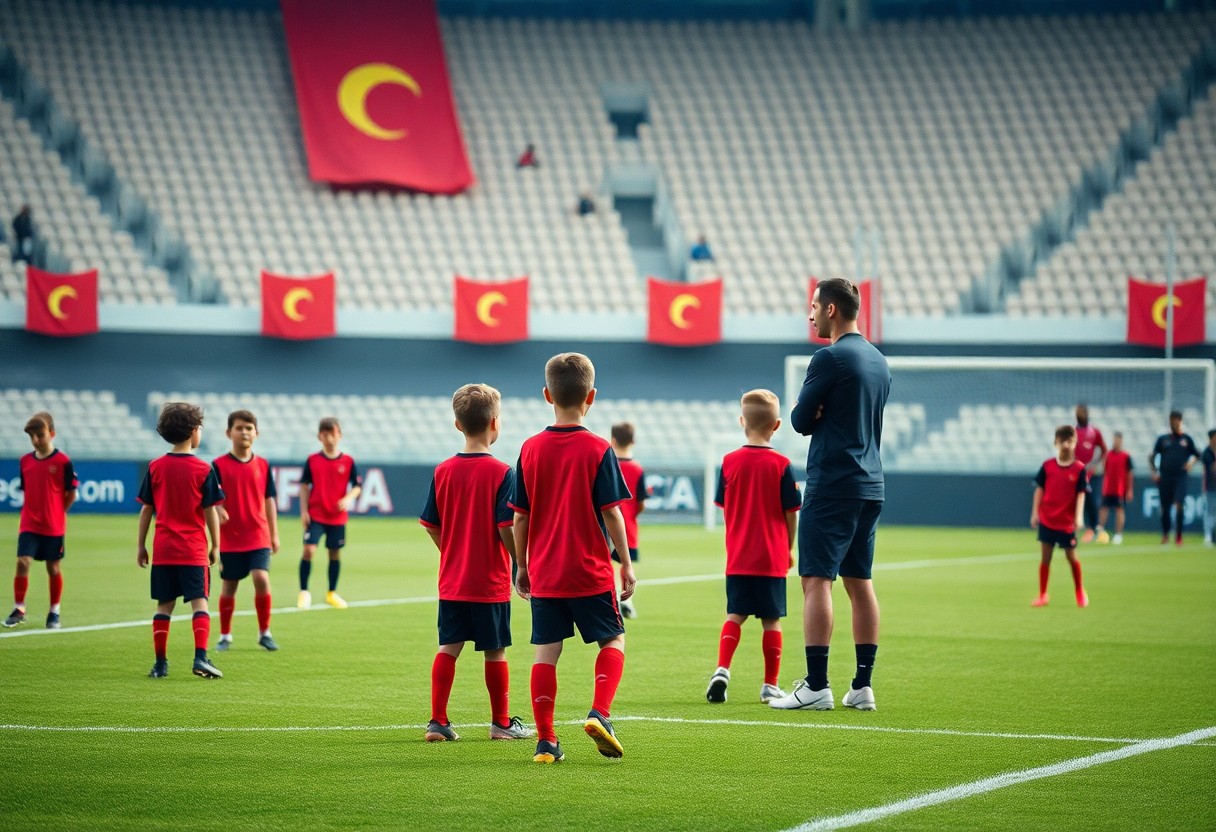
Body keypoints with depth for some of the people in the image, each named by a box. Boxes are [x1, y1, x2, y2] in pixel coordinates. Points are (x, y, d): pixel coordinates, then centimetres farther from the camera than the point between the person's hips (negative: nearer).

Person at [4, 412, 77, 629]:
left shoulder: (62, 461, -8)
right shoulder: (25, 461, 4)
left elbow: (71, 493, -2)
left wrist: (57, 512, 0)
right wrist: (33, 511, 6)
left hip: (54, 526, -3)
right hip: (28, 524, 3)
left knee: (53, 568, 7)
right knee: (23, 562, -10)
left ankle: (54, 612, 19)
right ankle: (18, 609, 0)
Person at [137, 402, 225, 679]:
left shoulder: (156, 468, 3)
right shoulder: (203, 470, -6)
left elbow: (146, 510, 5)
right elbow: (210, 512, -5)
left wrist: (141, 546, 12)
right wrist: (215, 546, 4)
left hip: (162, 550, 3)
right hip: (194, 551, -3)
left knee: (164, 605, 8)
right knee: (199, 602, -2)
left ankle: (160, 663, 8)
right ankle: (201, 657, -15)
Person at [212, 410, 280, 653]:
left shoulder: (262, 465, 6)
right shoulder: (219, 465, -3)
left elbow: (269, 501, 11)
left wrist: (274, 534, 10)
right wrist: (218, 510, -28)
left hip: (258, 537, 1)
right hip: (230, 539, -1)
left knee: (261, 578, -14)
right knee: (228, 587, 6)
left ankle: (264, 633, 0)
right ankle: (225, 635, 21)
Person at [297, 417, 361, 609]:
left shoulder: (348, 462, 0)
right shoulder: (312, 461, 0)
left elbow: (357, 487, 5)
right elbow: (304, 485, 5)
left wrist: (348, 499, -15)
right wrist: (303, 511, -2)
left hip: (338, 516, 1)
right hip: (315, 515, -1)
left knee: (335, 553, 8)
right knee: (308, 550, -13)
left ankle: (332, 594, 23)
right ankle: (304, 592, -1)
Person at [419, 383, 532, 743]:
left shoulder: (443, 471, 1)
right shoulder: (501, 473, -13)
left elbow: (432, 526, 5)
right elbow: (506, 527, -16)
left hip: (452, 579, 4)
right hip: (491, 581, -4)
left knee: (448, 648, 7)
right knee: (495, 652, 6)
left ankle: (438, 721, 5)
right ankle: (501, 723, 16)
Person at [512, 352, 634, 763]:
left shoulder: (530, 449, 0)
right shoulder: (598, 450, -8)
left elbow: (520, 517, 3)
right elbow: (611, 513, -8)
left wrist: (522, 566, 13)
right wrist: (626, 563, 1)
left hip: (544, 573, 3)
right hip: (591, 572, -2)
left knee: (546, 651, 6)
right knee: (613, 641, 12)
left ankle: (545, 740, 3)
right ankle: (599, 713, -9)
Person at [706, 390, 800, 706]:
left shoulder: (730, 462, -1)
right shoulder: (781, 465, -7)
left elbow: (725, 508, 6)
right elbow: (791, 513, -3)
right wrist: (789, 549, 12)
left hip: (737, 558, 2)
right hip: (772, 558, -2)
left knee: (735, 615, 11)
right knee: (772, 620, 5)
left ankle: (722, 669, -8)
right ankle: (770, 685, 9)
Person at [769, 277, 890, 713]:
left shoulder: (830, 357, -11)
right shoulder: (879, 361, 15)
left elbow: (801, 421, -9)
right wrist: (823, 413, 6)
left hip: (832, 486, -8)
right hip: (871, 486, 8)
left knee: (816, 580, -8)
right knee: (860, 582, 11)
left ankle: (816, 685, -13)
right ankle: (862, 686, 10)